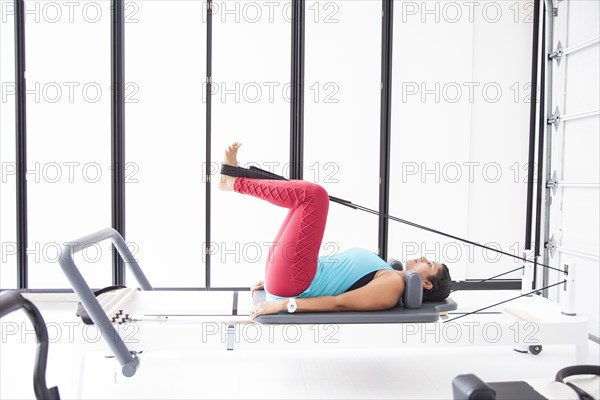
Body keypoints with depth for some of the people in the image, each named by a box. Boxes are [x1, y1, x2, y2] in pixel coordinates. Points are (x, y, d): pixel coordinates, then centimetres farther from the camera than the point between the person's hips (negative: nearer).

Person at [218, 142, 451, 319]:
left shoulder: (393, 285, -7)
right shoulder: (388, 275, 20)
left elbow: (339, 303, -18)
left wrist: (285, 304, -24)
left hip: (292, 286, -9)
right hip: (290, 280, 9)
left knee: (314, 194, -16)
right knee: (308, 196, 19)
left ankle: (233, 181, -2)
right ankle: (235, 178, 10)